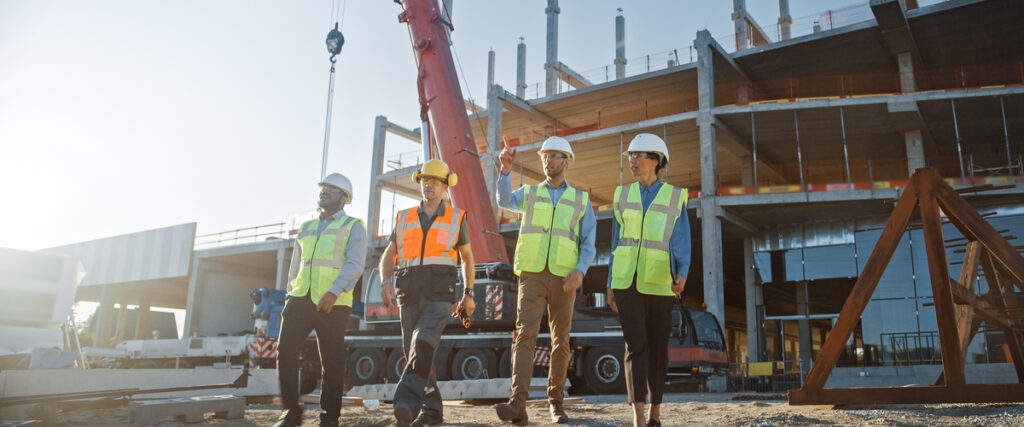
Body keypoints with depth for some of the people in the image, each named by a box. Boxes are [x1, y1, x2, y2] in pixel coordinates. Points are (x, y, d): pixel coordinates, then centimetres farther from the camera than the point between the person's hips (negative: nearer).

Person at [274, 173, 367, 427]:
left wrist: (334, 291, -25)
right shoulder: (307, 228, 21)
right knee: (286, 351, -7)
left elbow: (354, 265, -11)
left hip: (332, 303, -4)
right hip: (300, 299, 5)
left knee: (332, 361, 0)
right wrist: (290, 297, 18)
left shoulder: (353, 227, 4)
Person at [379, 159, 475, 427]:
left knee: (422, 345, -25)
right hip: (409, 297, 4)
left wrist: (469, 294, 11)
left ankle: (406, 402, -36)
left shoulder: (456, 218, 9)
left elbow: (467, 257, 18)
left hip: (439, 296, -4)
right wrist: (386, 282, -7)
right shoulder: (404, 219, 15)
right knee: (415, 353, 4)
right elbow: (388, 256, 13)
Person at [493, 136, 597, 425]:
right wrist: (506, 169, -28)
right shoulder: (529, 194, 13)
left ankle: (555, 403, 19)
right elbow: (505, 201, -12)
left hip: (563, 279, 1)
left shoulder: (581, 200, 12)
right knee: (525, 334, -17)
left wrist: (580, 271, -16)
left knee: (560, 342, 4)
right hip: (532, 276, -1)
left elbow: (589, 246, 4)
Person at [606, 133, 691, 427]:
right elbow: (617, 242, 10)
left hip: (659, 284, -1)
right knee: (635, 346, -11)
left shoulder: (675, 199, 0)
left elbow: (681, 242, -8)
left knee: (657, 348, 8)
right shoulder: (623, 196, 8)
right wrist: (611, 285, 7)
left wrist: (681, 275, -27)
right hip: (628, 282, 1)